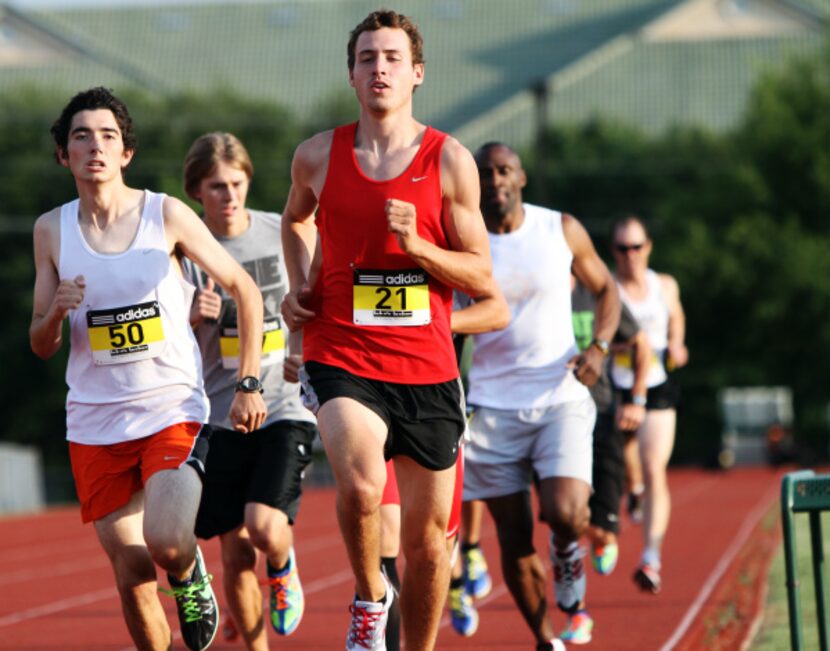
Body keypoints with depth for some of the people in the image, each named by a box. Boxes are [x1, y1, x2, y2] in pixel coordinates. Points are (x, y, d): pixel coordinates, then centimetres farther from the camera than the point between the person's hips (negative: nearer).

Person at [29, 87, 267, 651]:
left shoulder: (167, 216, -5)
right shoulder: (52, 230, 3)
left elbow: (245, 290, 4)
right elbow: (41, 347, 9)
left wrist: (249, 383, -1)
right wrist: (57, 313, -14)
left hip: (174, 410, -2)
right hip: (94, 424, 3)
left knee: (165, 542, -23)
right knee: (132, 575, -1)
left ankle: (190, 577, 12)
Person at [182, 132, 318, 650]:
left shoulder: (283, 234, 1)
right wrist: (193, 316, -19)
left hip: (285, 407, -1)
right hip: (221, 414, 1)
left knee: (265, 527, -21)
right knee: (236, 554, 1)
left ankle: (284, 569, 15)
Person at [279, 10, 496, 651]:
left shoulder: (450, 161, -2)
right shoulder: (318, 156, 2)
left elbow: (481, 278, 1)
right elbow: (296, 219, 26)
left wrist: (417, 246, -15)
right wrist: (300, 284, 10)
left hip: (426, 368, 1)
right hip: (341, 359, -1)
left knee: (428, 539, 8)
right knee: (361, 485, -29)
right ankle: (369, 596, -1)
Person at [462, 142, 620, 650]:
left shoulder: (563, 230, 0)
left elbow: (606, 288, 13)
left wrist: (599, 347, -4)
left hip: (561, 398, 0)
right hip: (494, 405, 1)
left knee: (566, 513, -23)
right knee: (515, 539, 1)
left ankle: (569, 557, 12)